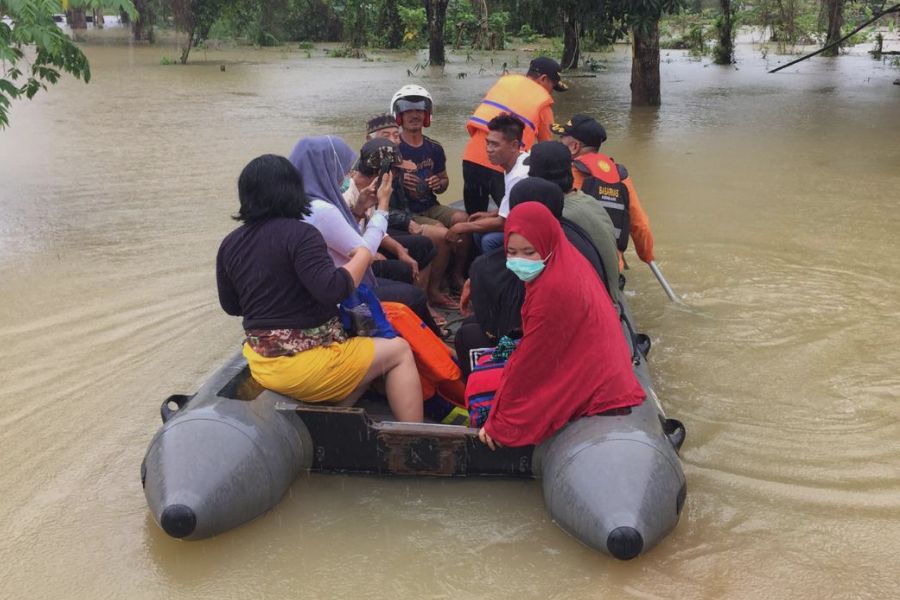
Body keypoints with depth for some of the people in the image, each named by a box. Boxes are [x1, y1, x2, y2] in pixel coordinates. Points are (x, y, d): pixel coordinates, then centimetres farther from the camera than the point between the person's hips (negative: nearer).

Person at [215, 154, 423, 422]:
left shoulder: (230, 244, 4)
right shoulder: (299, 234, -17)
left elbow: (230, 306, 14)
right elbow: (331, 290, -25)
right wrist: (362, 257, -9)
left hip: (261, 361, 8)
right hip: (303, 364, -8)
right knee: (400, 351, 8)